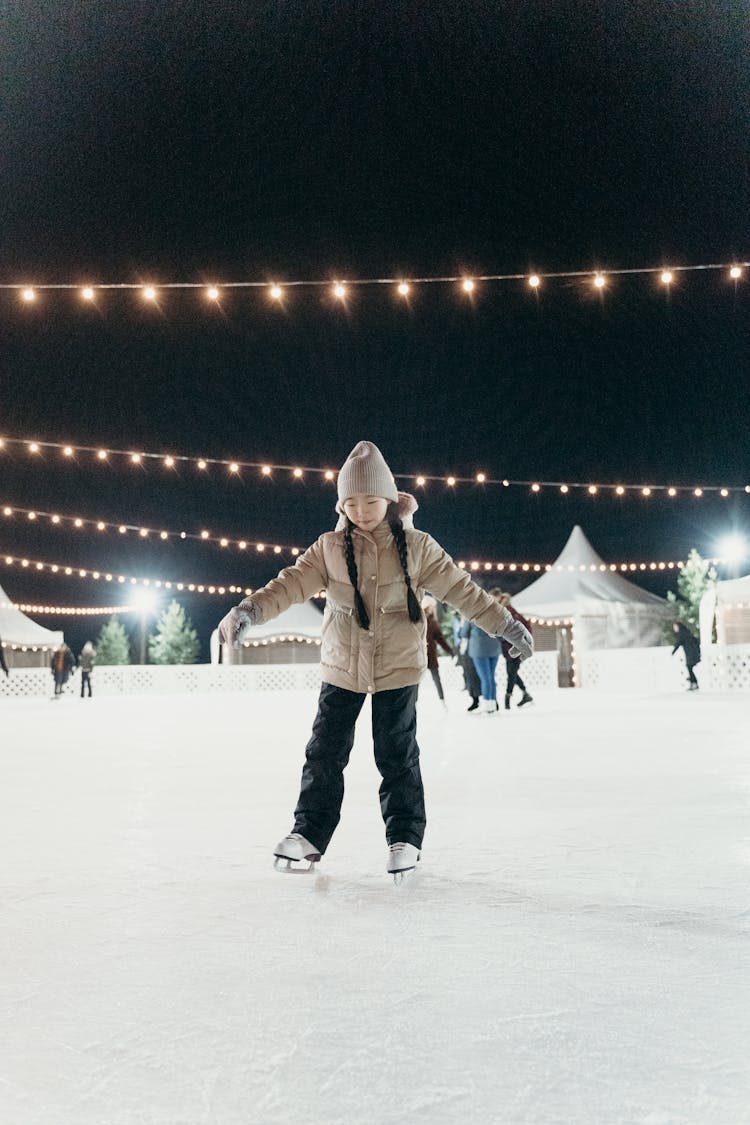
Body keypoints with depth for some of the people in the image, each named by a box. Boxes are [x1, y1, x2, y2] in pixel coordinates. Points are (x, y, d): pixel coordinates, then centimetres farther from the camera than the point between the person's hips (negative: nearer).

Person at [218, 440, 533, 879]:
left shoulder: (416, 547, -6)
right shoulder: (330, 549, -4)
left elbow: (460, 588, -2)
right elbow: (293, 583, -13)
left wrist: (504, 624, -3)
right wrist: (251, 610, -28)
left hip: (398, 667, -1)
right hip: (342, 666, 2)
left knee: (397, 755, 6)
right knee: (325, 751, 6)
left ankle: (405, 836, 20)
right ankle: (309, 832, 19)